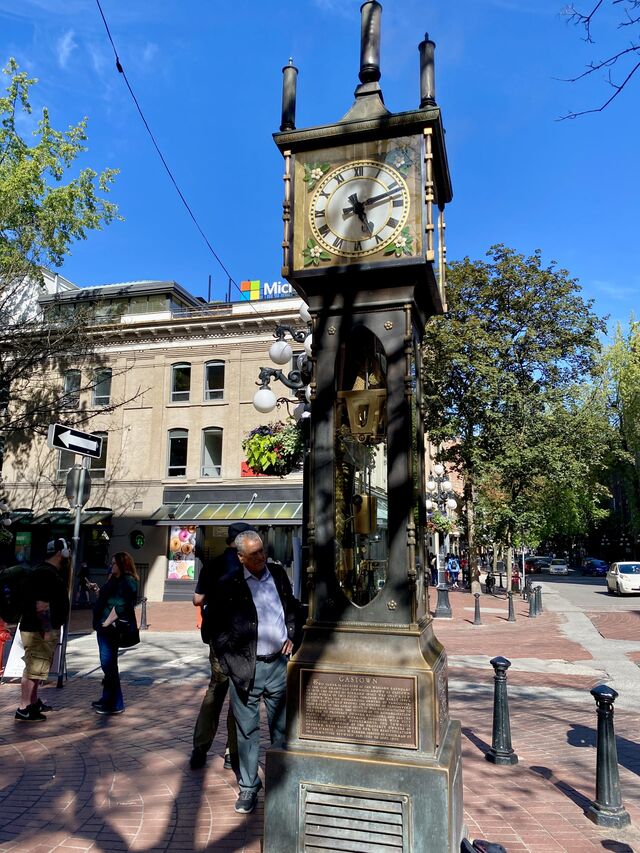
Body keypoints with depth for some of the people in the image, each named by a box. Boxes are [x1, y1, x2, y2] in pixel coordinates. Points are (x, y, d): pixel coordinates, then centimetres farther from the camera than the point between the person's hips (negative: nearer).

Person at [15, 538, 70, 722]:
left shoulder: (51, 572, 13)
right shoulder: (45, 573, -20)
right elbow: (41, 604, -25)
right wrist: (46, 630, -25)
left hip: (47, 629, 11)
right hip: (39, 631, -11)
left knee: (37, 668, 19)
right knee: (34, 669, -5)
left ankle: (34, 702, 30)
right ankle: (24, 710, 1)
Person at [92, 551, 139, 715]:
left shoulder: (127, 582, -16)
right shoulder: (116, 579, 16)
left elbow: (119, 606, -24)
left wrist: (107, 622, -22)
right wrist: (99, 592, 15)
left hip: (110, 628, -10)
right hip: (105, 628, 10)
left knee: (109, 664, -6)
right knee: (107, 665, 18)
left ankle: (115, 704, 2)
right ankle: (107, 699, 30)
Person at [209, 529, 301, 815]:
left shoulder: (278, 574, 2)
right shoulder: (229, 585, -9)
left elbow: (292, 607, 17)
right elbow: (216, 627, -4)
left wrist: (291, 635, 5)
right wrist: (231, 662, -7)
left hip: (279, 664, 3)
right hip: (246, 667, -3)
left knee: (281, 727, 15)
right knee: (247, 730, 9)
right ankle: (248, 787, 26)